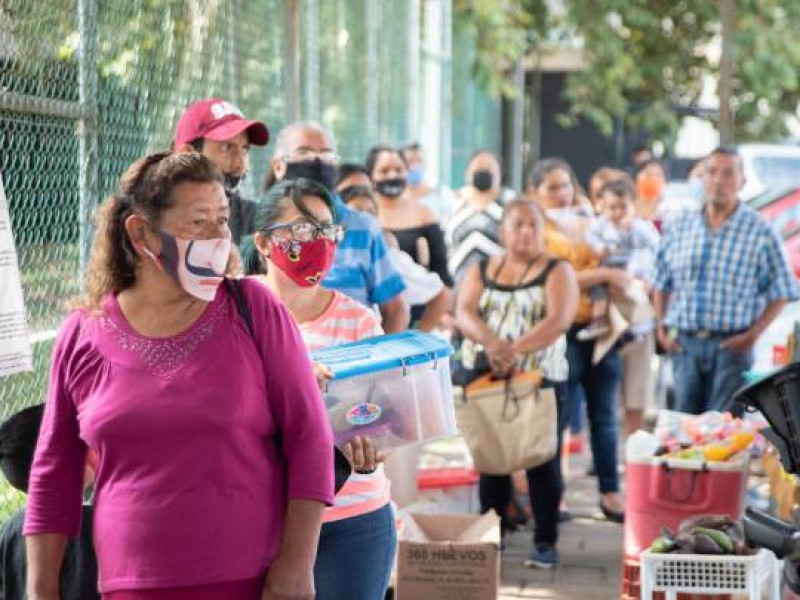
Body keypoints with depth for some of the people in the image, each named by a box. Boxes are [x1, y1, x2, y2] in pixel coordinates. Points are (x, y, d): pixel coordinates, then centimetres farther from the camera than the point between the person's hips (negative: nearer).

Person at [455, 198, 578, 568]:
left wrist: (515, 350, -26)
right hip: (485, 380, 3)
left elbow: (559, 319, -13)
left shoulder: (557, 271, 2)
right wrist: (491, 343, -24)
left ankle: (546, 542, 6)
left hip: (540, 379, -3)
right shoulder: (480, 271, 12)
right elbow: (464, 311, -3)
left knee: (542, 462, -1)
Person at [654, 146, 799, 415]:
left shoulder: (760, 231, -3)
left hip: (731, 345, -3)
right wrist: (662, 328, 4)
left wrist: (753, 334, -10)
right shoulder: (679, 227, 8)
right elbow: (662, 284, 15)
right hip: (684, 343, 4)